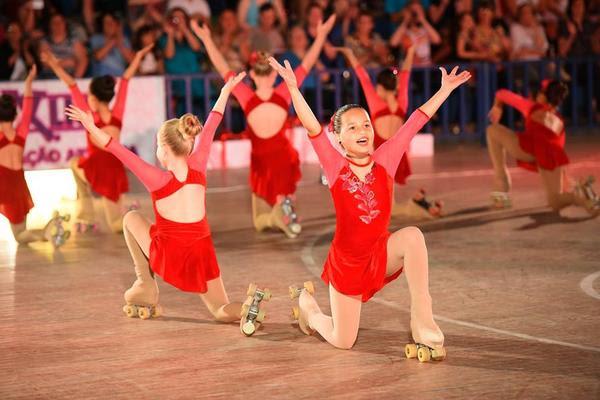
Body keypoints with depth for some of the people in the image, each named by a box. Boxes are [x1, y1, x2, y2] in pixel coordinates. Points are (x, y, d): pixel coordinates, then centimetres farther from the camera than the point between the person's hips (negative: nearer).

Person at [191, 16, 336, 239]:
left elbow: (223, 69, -12)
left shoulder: (246, 97, -19)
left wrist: (206, 39, -6)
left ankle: (275, 216, -17)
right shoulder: (283, 94, -17)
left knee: (260, 221, 18)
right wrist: (321, 35, -3)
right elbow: (306, 65, -11)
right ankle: (283, 208, -24)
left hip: (260, 161, 0)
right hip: (283, 158, 0)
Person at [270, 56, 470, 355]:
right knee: (342, 342, 5)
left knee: (412, 236, -33)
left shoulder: (385, 159, -4)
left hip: (381, 252, 2)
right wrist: (293, 88, -33)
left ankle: (421, 318, -27)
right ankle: (309, 308, 40)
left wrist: (445, 89, -4)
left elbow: (416, 121, -4)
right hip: (347, 259, -1)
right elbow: (312, 128, -22)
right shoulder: (335, 165, -10)